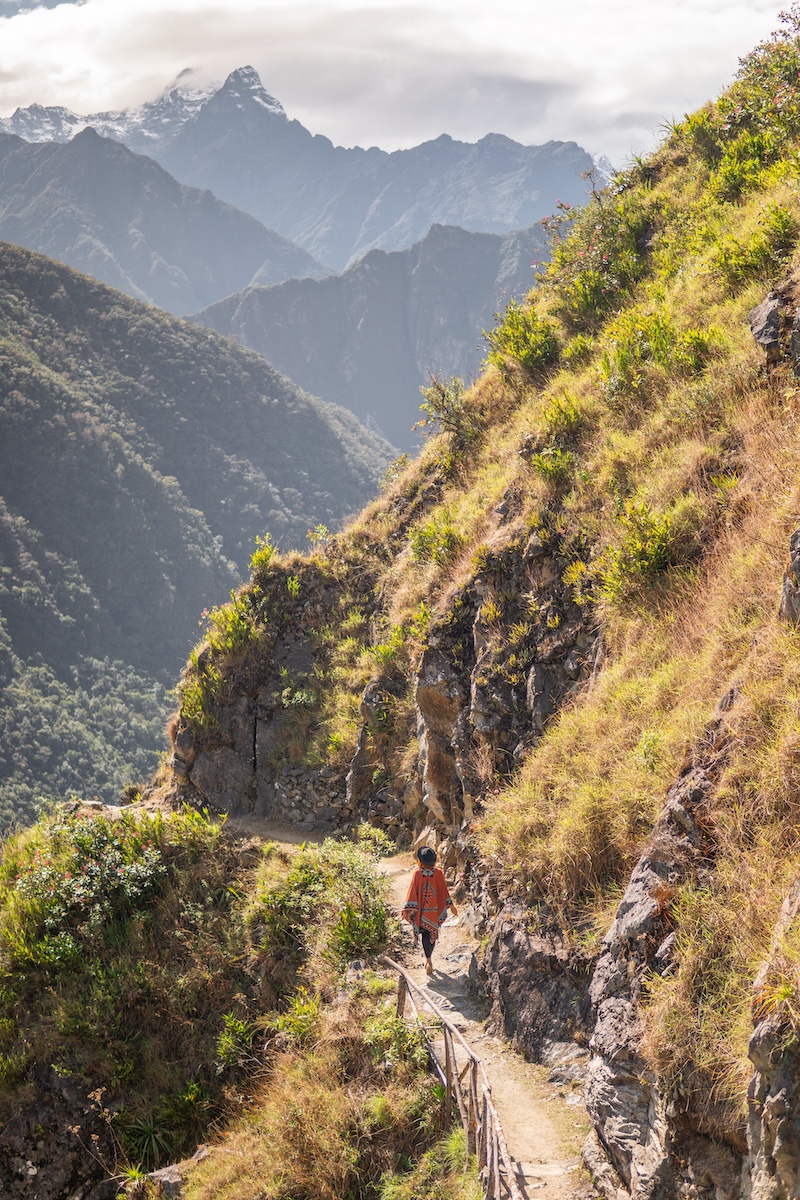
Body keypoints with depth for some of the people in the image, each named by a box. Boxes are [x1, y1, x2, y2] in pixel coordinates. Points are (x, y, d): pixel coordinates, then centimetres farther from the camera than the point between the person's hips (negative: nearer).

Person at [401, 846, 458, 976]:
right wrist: (451, 905, 9)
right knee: (433, 933, 18)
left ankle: (428, 960, 0)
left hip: (421, 910, -1)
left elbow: (412, 891, -12)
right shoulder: (438, 873, -9)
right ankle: (428, 959, 27)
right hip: (435, 910, 1)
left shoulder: (417, 874, -13)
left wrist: (407, 909, -8)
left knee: (425, 934, 10)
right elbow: (444, 891, -2)